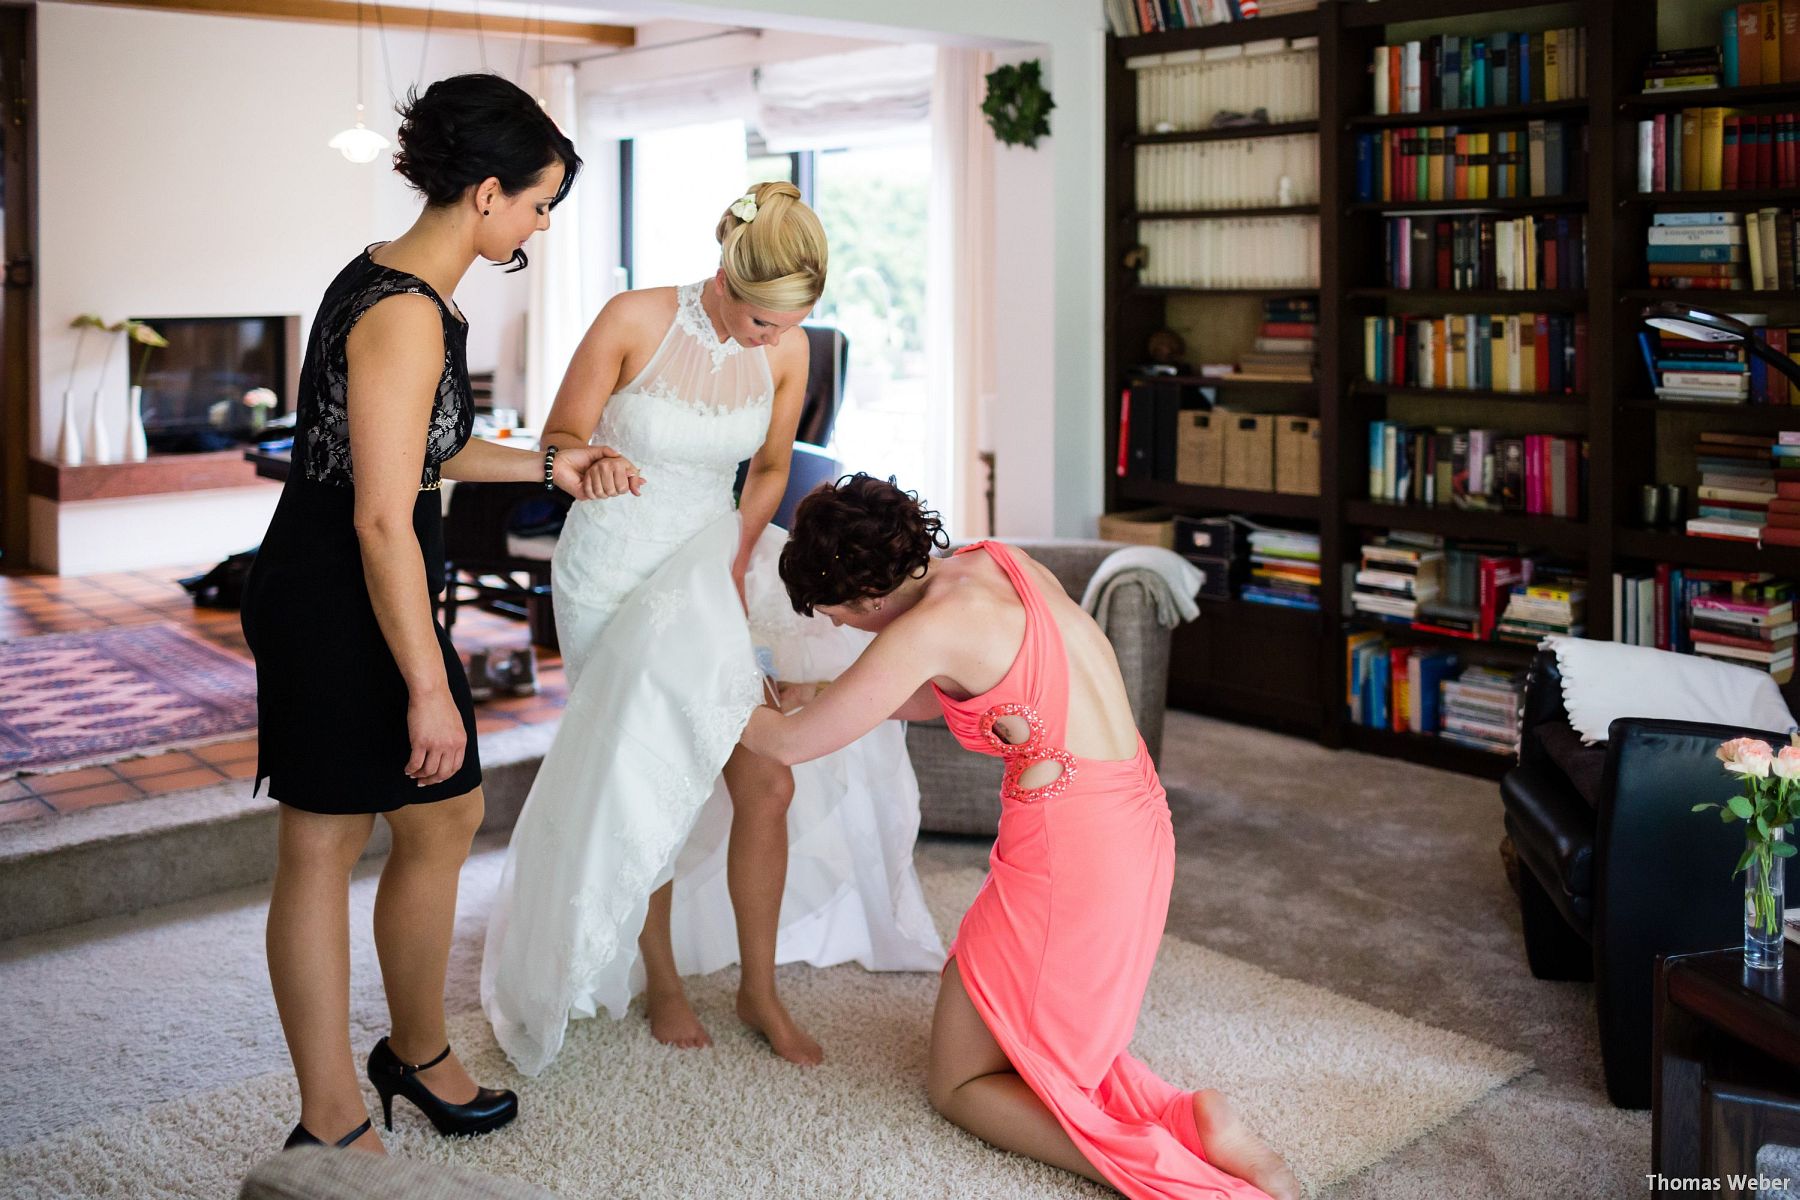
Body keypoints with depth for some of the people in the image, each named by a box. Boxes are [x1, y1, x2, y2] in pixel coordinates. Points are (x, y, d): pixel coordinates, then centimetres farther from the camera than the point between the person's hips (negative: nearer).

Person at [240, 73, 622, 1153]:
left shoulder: (397, 284, 9)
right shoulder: (406, 316, -22)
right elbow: (381, 519, -25)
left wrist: (546, 467, 16)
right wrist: (428, 687, -22)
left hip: (363, 594, 10)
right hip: (333, 608, -10)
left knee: (447, 817, 18)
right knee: (323, 850, 3)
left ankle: (418, 1052, 38)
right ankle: (332, 1128, 19)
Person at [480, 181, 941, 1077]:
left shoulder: (787, 349, -7)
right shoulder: (634, 320, -19)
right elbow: (558, 442, -12)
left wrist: (737, 562, -6)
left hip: (711, 567, 3)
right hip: (613, 574, -3)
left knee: (766, 782, -3)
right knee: (644, 785, 3)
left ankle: (759, 991, 15)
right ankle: (661, 981, 24)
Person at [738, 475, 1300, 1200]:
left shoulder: (931, 627, -18)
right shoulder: (996, 562, 6)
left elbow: (791, 745, -8)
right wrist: (823, 698, 21)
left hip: (1068, 853, -9)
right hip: (1136, 828, 9)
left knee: (959, 1083, 9)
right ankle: (1187, 1120, 2)